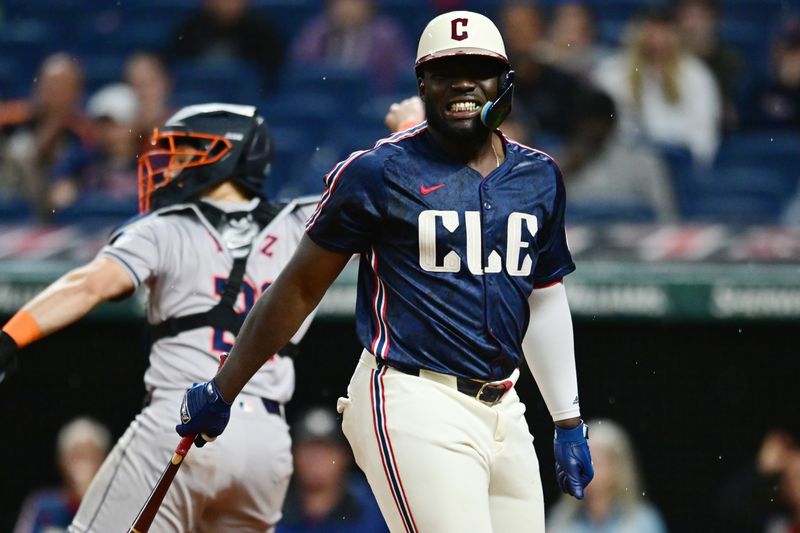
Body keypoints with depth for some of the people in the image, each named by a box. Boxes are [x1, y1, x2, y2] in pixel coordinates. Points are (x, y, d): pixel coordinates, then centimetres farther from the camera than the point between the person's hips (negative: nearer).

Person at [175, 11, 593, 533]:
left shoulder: (539, 177, 13)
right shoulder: (380, 172, -4)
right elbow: (299, 288, 1)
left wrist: (569, 424, 20)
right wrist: (221, 392, 4)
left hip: (503, 409, 7)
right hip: (414, 409, -7)